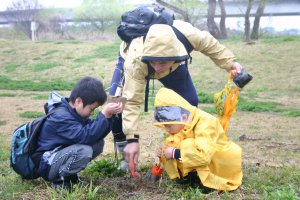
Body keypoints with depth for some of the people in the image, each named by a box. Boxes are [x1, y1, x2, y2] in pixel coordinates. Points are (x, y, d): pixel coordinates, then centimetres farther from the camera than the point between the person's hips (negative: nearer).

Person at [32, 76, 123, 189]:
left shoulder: (75, 112, 4)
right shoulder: (61, 117, -25)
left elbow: (96, 133, 1)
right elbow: (86, 136, -33)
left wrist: (109, 115, -13)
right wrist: (104, 114, -32)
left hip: (62, 153, 9)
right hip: (46, 164, -9)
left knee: (98, 143, -6)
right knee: (84, 150, -33)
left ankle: (69, 174, 5)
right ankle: (59, 179, -10)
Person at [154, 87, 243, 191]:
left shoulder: (205, 123, -31)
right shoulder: (179, 126, -5)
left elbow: (203, 155, -44)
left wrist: (175, 153, -36)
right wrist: (164, 152, -17)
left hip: (222, 166, -7)